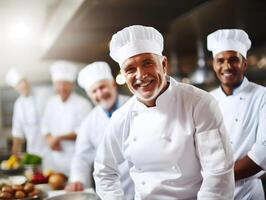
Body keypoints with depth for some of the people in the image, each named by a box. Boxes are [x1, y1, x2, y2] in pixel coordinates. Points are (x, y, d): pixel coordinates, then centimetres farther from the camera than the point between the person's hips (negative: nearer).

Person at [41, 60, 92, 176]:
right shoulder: (51, 103, 9)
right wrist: (50, 139, -6)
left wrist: (58, 138, -14)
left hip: (77, 158, -5)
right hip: (56, 157, 5)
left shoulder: (83, 104, -9)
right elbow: (45, 126, 14)